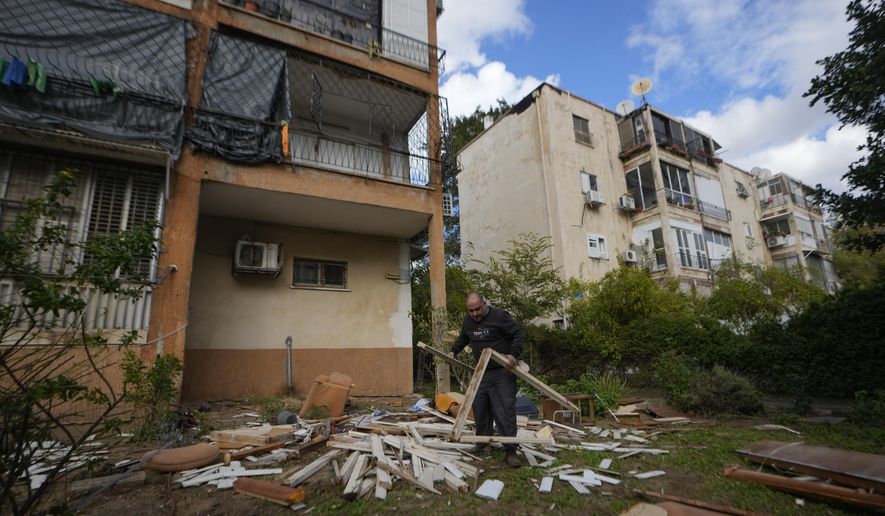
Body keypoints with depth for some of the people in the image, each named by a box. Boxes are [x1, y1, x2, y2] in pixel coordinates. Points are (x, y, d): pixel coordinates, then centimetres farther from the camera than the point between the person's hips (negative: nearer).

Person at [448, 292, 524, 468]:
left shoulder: (499, 316, -14)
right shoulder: (468, 320, 6)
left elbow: (518, 335, -13)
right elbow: (463, 339, 24)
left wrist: (514, 354, -27)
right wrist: (453, 351, 12)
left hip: (502, 371, -6)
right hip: (481, 372, 6)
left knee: (505, 410, -8)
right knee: (480, 409, 11)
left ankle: (510, 451, 0)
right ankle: (482, 445, 27)